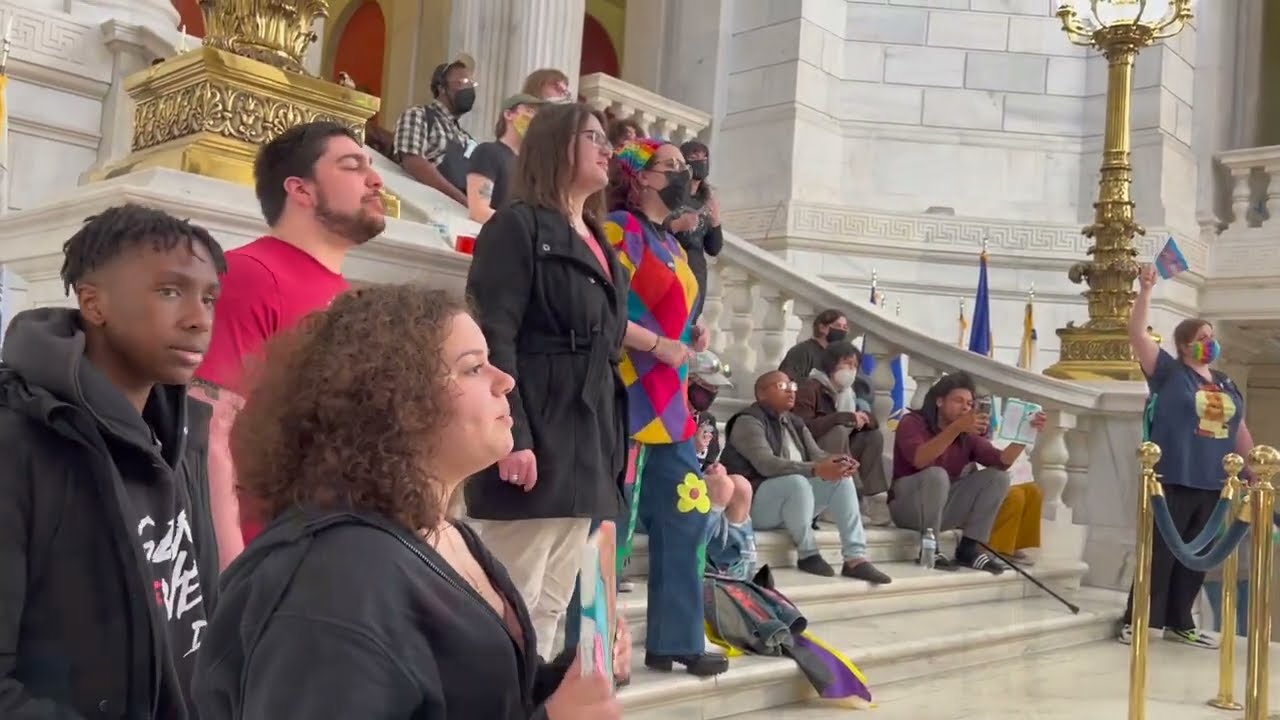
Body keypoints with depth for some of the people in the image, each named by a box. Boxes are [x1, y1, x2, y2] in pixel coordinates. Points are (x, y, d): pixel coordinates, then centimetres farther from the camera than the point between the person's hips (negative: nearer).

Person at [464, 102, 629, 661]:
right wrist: (513, 437, -22)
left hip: (586, 449, 8)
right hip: (534, 443, -8)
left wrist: (615, 449, 15)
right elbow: (493, 336, -14)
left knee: (551, 606, 13)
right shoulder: (518, 225, -3)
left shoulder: (600, 245, 21)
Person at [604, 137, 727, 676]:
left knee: (685, 521, 11)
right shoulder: (620, 227, -8)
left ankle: (675, 641, 22)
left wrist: (693, 336, 10)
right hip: (629, 401, -9)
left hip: (669, 402, 9)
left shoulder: (671, 245, 19)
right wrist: (659, 345, -18)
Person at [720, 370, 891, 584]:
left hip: (796, 495, 8)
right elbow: (766, 464, -27)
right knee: (797, 482, -35)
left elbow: (816, 454, 5)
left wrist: (838, 461, -20)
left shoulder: (795, 423, 16)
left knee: (842, 479, -10)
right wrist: (815, 470, -37)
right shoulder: (748, 422, -12)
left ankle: (855, 558, -18)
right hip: (754, 503, -8)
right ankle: (808, 555, -19)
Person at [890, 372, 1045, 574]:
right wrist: (956, 427, -40)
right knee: (937, 475, -35)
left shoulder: (968, 435, 6)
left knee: (998, 476, -8)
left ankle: (969, 548, -9)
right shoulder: (913, 423, -11)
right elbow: (919, 460, -32)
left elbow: (1002, 462, -9)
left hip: (944, 508, 6)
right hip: (908, 507, -6)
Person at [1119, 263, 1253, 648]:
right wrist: (1146, 291, -16)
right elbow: (1137, 333, -11)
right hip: (1173, 481, -6)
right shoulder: (1169, 371, 0)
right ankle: (1136, 621, 3)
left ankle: (1179, 623, 21)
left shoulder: (1227, 384, 15)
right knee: (1160, 552, -4)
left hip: (1212, 485, 6)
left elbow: (1240, 431, 20)